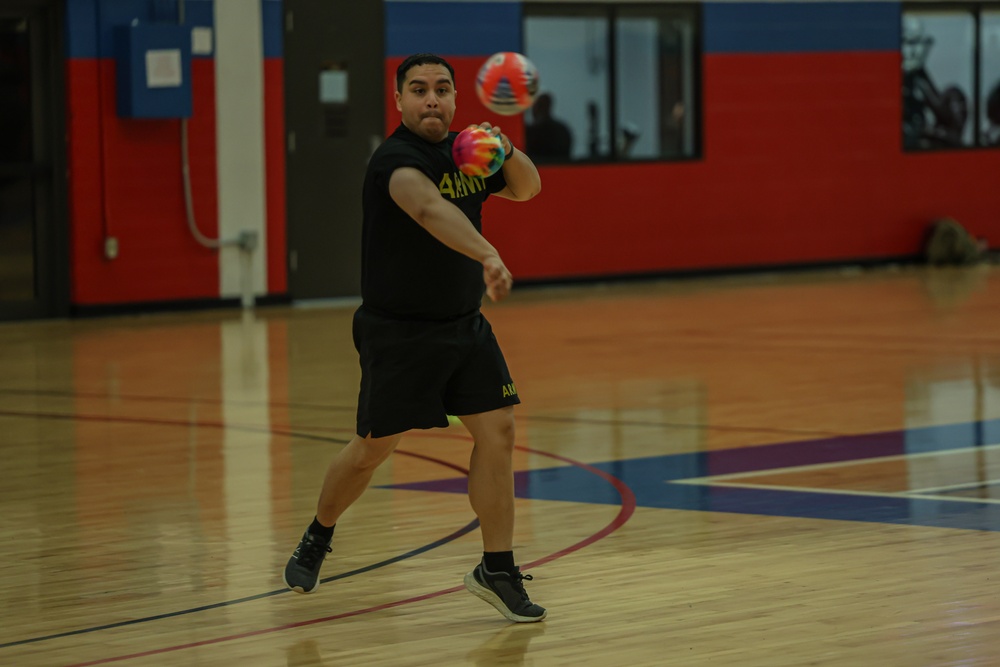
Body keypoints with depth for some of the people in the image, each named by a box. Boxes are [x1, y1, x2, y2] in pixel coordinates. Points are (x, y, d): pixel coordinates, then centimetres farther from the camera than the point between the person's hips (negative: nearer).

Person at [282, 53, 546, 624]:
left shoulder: (465, 153, 4)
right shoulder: (396, 160, -21)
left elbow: (526, 188, 18)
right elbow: (430, 209, -42)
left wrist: (506, 151, -6)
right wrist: (487, 255, -59)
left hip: (465, 325, 6)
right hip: (398, 334, -6)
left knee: (498, 431, -5)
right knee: (372, 449, 6)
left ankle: (498, 570, 3)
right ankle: (319, 535, 33)